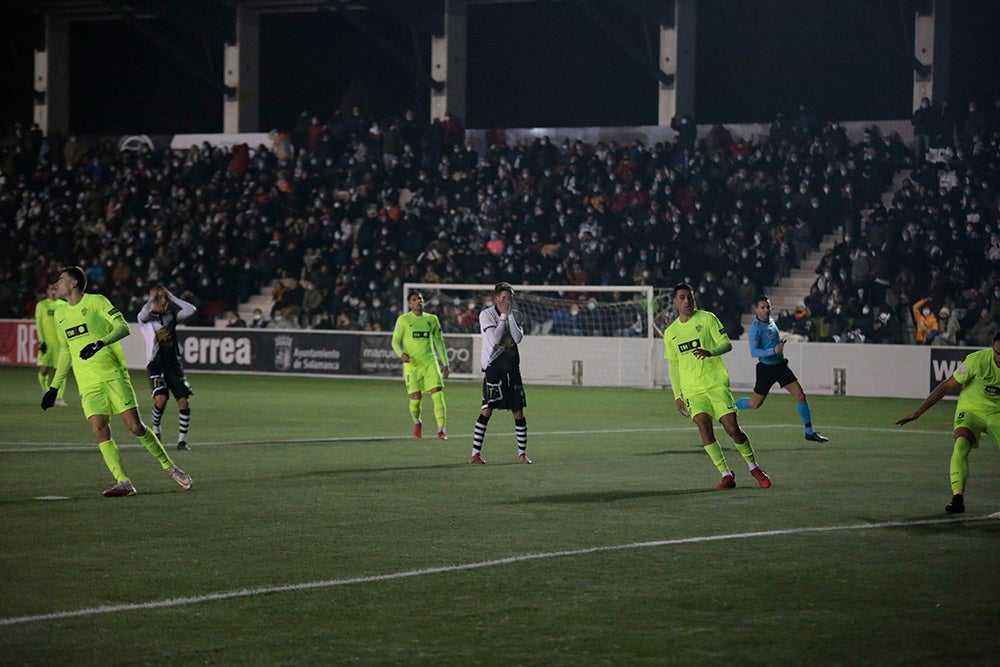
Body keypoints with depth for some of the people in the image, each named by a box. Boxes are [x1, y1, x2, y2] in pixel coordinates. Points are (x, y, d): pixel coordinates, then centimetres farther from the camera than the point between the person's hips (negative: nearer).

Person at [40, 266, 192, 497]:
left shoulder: (96, 302, -1)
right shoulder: (60, 313, 16)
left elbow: (123, 327, -9)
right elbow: (65, 350, 25)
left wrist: (100, 342, -26)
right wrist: (54, 387, 23)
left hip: (113, 374, -5)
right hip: (88, 383, 5)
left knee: (135, 426, -9)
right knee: (100, 431, -12)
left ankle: (170, 468, 7)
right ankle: (123, 482, -13)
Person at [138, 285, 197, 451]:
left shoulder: (171, 316, 12)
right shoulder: (146, 318, 2)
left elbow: (191, 310, 1)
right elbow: (144, 312, -22)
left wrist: (172, 297, 2)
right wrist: (152, 297, -6)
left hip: (174, 364, 4)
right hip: (156, 364, -4)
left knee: (184, 402, -5)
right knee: (161, 398, -24)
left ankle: (182, 440, 7)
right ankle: (155, 428, 3)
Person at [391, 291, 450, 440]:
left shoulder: (432, 319, 11)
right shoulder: (403, 320, 2)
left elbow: (439, 342, 18)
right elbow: (395, 341, 3)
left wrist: (445, 363, 15)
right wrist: (401, 354, -18)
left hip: (430, 362, 2)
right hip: (411, 364, -2)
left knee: (438, 394, -13)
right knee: (416, 398, -8)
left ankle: (441, 430, -10)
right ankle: (417, 422, 24)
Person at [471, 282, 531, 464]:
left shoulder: (512, 316, 13)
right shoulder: (486, 314, -2)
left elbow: (518, 338, -1)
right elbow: (495, 338, -15)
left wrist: (510, 316, -6)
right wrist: (503, 315, -10)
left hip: (512, 368, 5)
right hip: (493, 367, -5)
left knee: (518, 411, 4)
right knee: (487, 410, -11)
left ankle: (522, 453, 14)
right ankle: (476, 454, -8)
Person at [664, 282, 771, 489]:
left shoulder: (707, 319, 1)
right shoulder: (670, 333, 12)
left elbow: (727, 343, -3)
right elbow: (673, 365, 18)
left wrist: (710, 352, -24)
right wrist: (677, 395, 13)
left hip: (716, 383, -2)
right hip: (692, 389, 2)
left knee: (732, 428, -8)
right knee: (703, 425, -19)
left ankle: (754, 467, 16)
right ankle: (726, 475, -14)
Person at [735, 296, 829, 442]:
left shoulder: (771, 320, 6)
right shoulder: (755, 327, -18)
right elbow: (753, 352, -28)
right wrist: (773, 351, -37)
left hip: (780, 365, 7)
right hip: (766, 368, -7)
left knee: (801, 396, -4)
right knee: (754, 404, 4)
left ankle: (809, 432, 2)